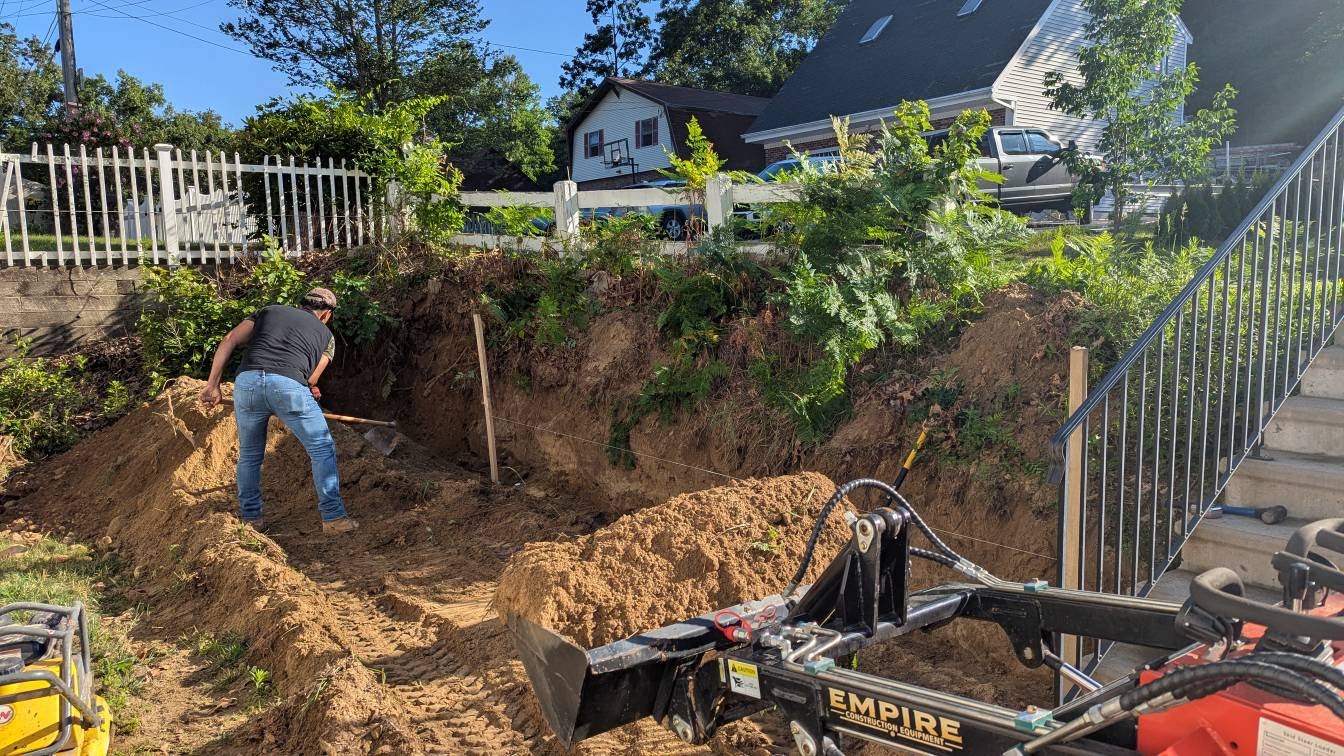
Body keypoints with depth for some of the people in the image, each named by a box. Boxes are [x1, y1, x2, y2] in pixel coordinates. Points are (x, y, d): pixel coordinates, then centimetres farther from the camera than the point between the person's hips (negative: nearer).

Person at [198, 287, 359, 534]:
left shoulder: (270, 311, 30)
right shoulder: (326, 334, 26)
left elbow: (229, 342, 19)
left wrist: (213, 384, 18)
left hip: (247, 381, 3)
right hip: (289, 386, -3)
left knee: (249, 455, 22)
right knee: (322, 450, 11)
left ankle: (250, 518, 29)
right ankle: (333, 517, 10)